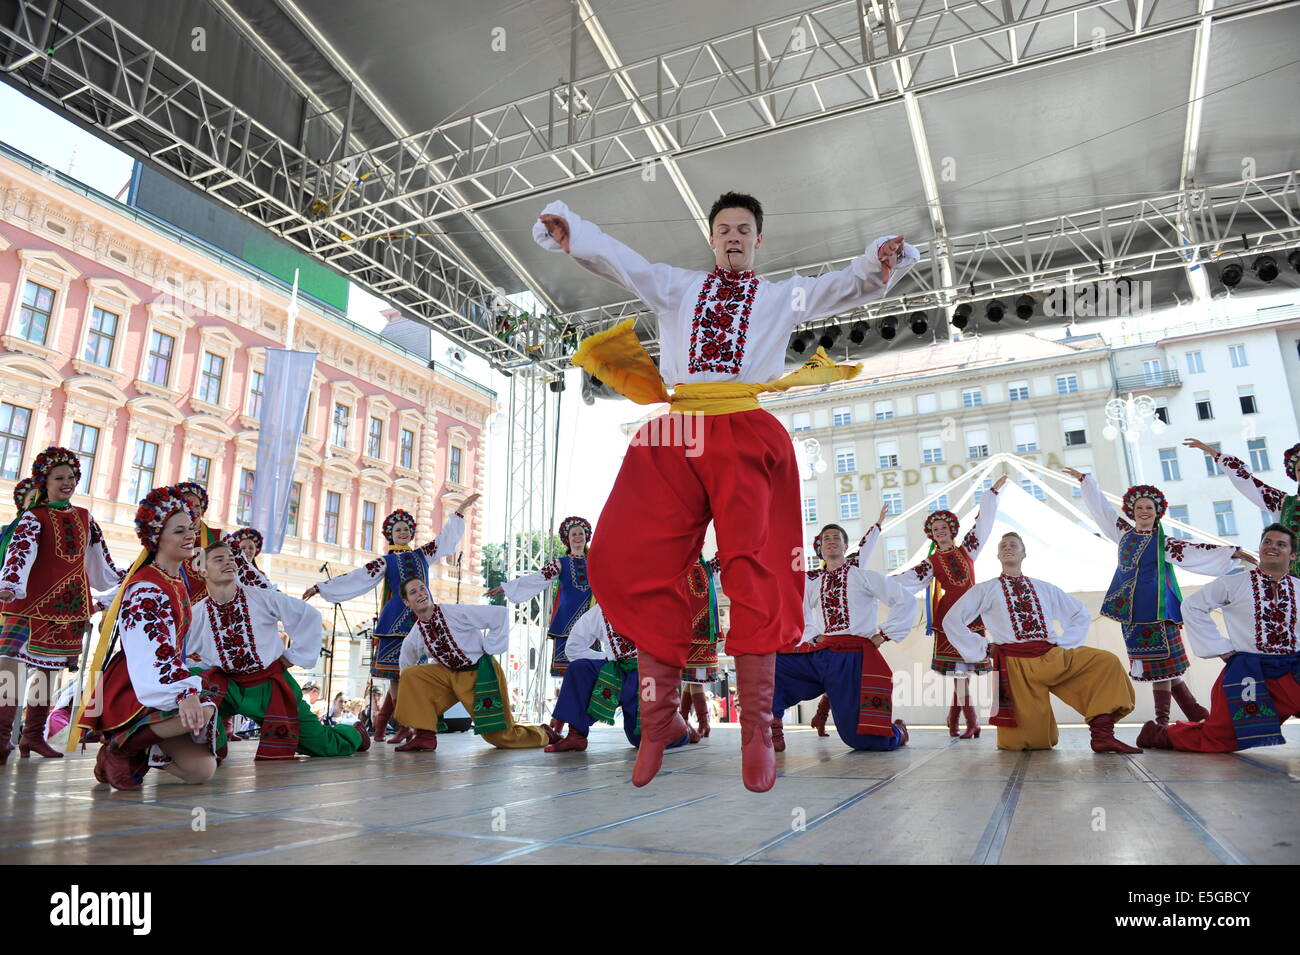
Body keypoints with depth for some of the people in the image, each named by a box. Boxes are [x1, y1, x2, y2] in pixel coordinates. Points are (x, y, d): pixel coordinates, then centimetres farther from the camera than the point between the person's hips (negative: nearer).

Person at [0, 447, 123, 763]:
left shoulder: (84, 517, 16)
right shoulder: (34, 516, -1)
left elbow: (99, 557, 26)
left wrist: (122, 582, 32)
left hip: (72, 601, 5)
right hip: (34, 598, -5)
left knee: (49, 665, 10)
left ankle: (33, 735, 16)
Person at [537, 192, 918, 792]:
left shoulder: (785, 295, 26)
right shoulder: (675, 287, 28)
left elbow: (843, 287, 12)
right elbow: (619, 261, 16)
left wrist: (880, 262, -9)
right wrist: (570, 233, -2)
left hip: (747, 433, -1)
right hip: (674, 435, 2)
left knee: (753, 567, -13)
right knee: (637, 561, -9)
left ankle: (757, 729, -3)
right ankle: (660, 716, 4)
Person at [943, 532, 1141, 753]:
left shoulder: (1044, 589, 20)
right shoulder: (985, 590, 11)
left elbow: (1081, 615, 26)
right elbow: (951, 620, 5)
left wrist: (1065, 642, 10)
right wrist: (981, 649, -1)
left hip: (1055, 655, 4)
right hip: (1016, 661, -4)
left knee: (1107, 662, -19)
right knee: (1034, 740, -9)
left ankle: (1103, 735, -20)